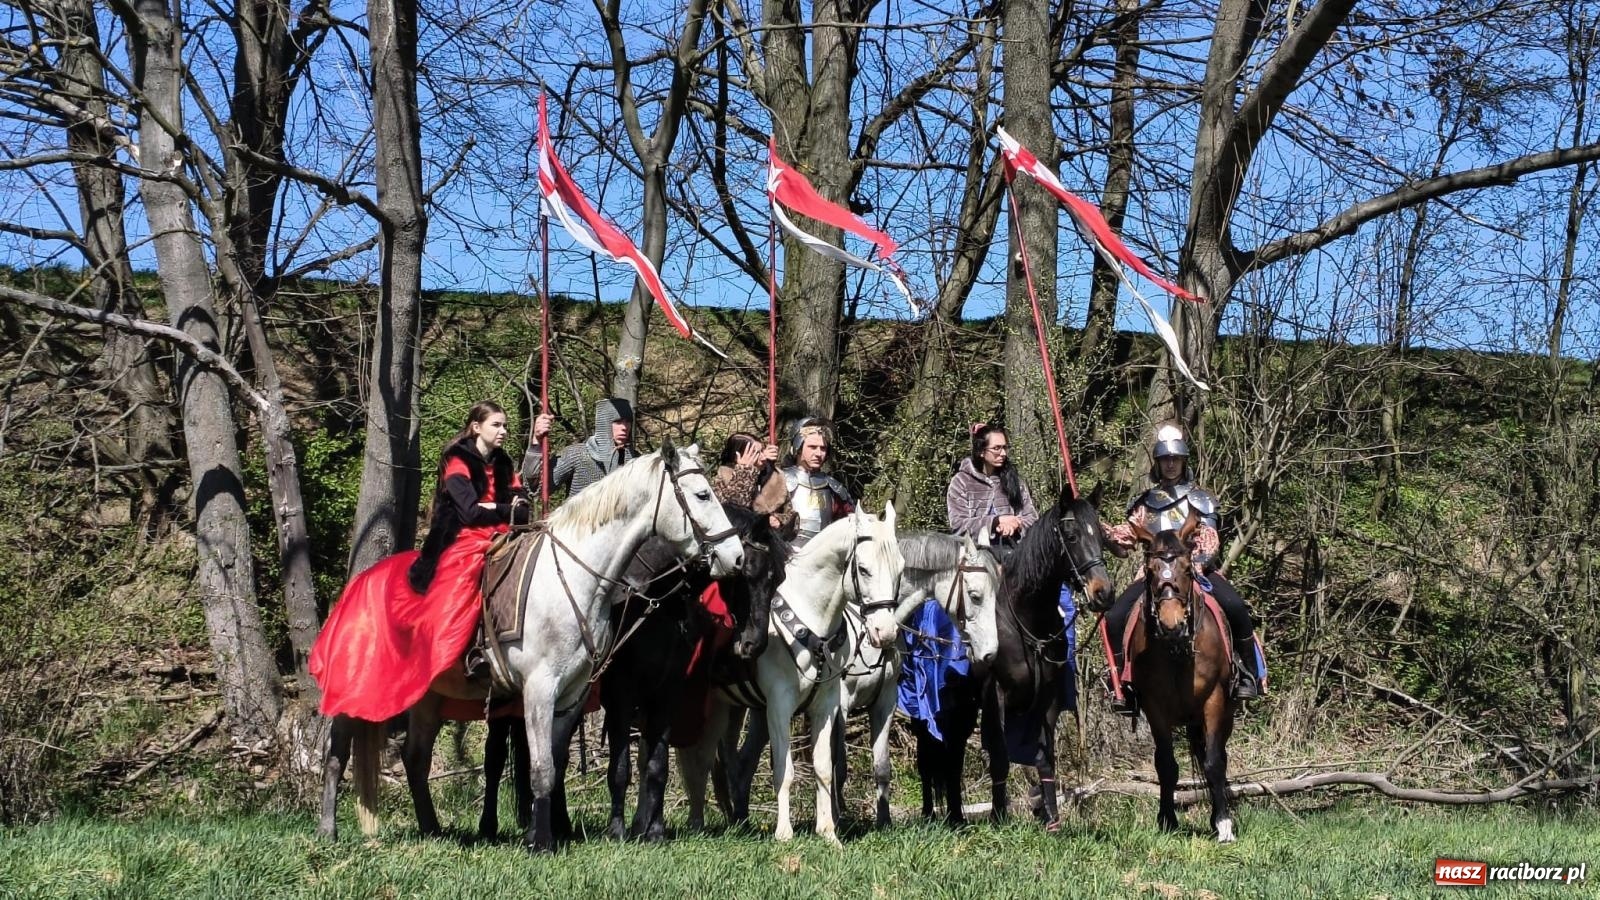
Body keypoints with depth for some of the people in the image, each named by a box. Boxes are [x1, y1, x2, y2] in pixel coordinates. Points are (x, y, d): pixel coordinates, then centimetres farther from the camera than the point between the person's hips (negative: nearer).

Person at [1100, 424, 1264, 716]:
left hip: (1195, 568, -2)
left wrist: (1198, 562, -19)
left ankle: (1248, 673, -15)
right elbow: (1127, 538, 11)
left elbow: (1209, 539, 1)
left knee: (1235, 607, -29)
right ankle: (1121, 683, -7)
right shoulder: (1145, 501, 16)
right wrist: (1111, 536, -12)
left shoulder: (1200, 498, 11)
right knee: (1115, 617, -19)